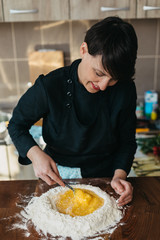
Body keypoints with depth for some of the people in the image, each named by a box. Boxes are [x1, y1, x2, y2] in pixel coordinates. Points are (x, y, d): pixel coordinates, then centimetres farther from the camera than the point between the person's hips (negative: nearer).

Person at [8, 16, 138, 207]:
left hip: (104, 175, 5)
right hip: (57, 174, -4)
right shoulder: (49, 86, -21)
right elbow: (17, 125, -6)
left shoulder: (125, 90, -16)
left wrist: (120, 175, -18)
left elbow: (127, 141, -3)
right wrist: (35, 154, -24)